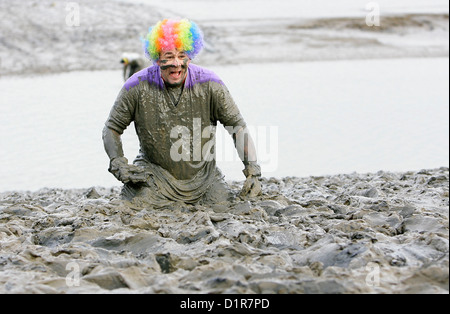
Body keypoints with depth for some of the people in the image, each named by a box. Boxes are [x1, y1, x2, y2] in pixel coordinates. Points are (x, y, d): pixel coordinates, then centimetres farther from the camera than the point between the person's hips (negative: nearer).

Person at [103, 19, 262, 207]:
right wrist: (118, 165, -16)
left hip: (203, 175, 2)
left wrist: (253, 170, -13)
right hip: (154, 174, -1)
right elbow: (111, 128, 0)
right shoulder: (138, 87, -12)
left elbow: (237, 125, -4)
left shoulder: (209, 84, -11)